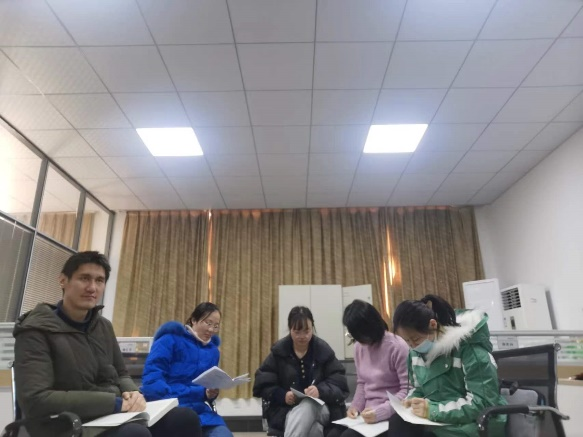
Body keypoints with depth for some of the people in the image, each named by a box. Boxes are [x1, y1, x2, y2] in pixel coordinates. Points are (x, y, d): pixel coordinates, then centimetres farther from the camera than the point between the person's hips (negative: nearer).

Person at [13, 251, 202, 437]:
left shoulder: (104, 326, 11)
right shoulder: (36, 330, -10)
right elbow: (34, 400, -21)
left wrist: (132, 394, -8)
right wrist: (115, 402, -22)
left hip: (114, 418, 7)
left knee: (186, 418, -11)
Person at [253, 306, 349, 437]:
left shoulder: (323, 350, 3)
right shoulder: (278, 351, 4)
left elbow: (340, 384, -2)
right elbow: (262, 384, 2)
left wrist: (320, 391, -24)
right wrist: (282, 395, -18)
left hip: (320, 408, 1)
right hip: (285, 409, 0)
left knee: (309, 407, -37)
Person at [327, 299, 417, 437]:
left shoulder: (397, 347, -16)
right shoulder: (359, 347, 6)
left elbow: (407, 390, -15)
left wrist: (380, 412, -25)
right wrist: (355, 406, -2)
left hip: (390, 413, -6)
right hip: (368, 412, 6)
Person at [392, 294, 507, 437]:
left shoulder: (470, 346, -17)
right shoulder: (416, 351, 3)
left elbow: (484, 402, -19)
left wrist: (434, 410, -25)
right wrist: (412, 400, -7)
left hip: (475, 425, -6)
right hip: (437, 424, 6)